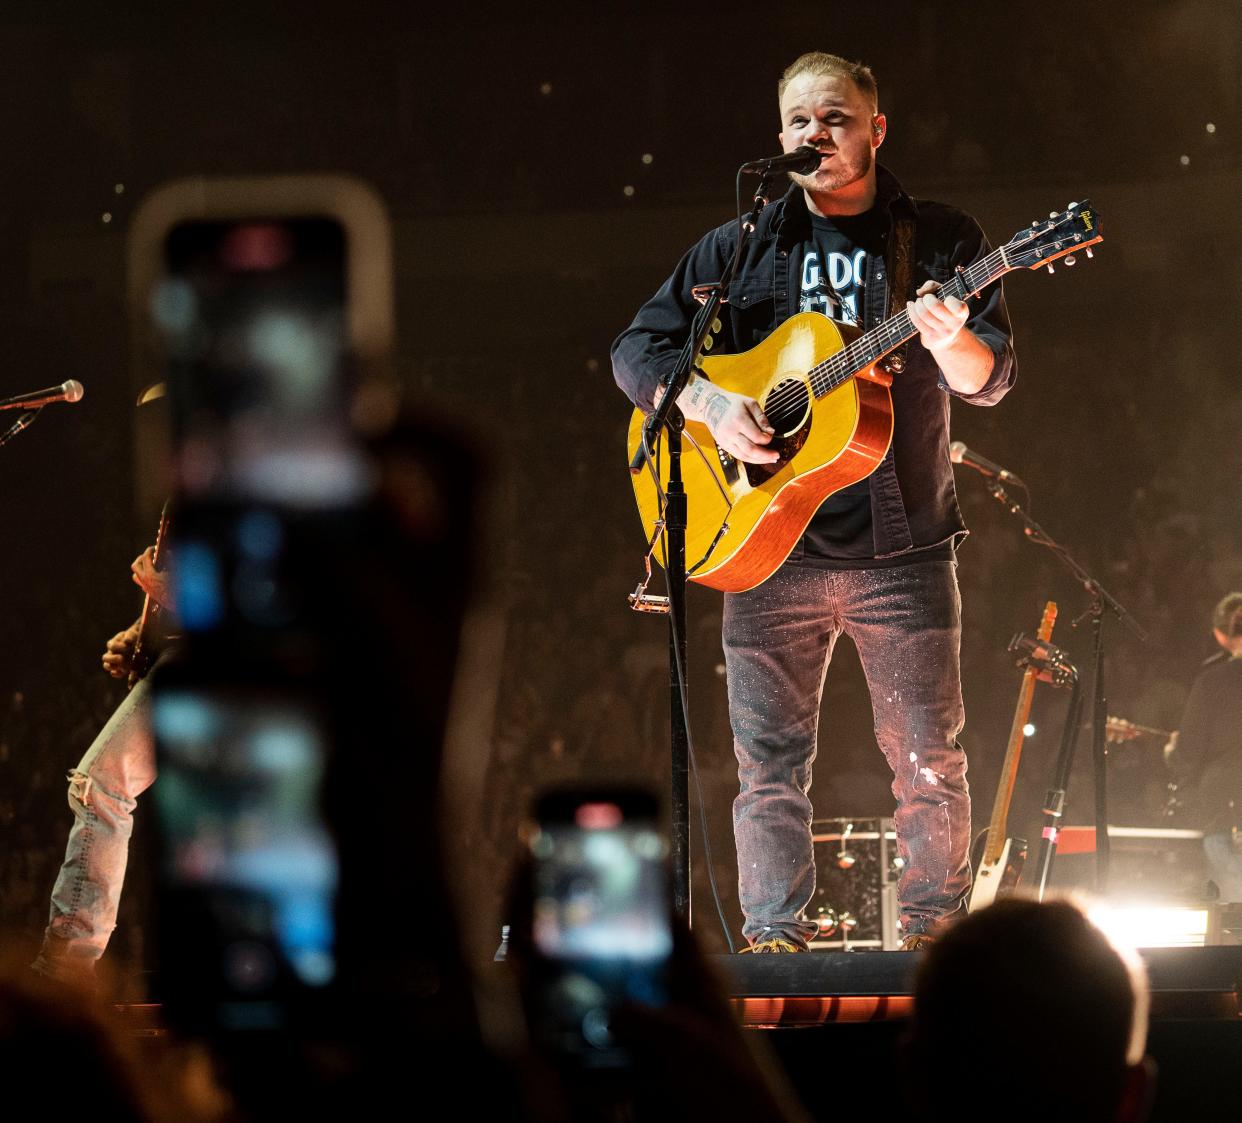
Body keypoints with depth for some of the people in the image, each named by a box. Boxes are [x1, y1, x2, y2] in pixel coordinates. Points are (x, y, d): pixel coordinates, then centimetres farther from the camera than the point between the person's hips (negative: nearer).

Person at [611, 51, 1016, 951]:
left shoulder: (941, 242, 5)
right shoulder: (737, 250, 10)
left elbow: (992, 378, -3)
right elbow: (638, 349, 10)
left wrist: (952, 344, -27)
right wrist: (710, 406, -10)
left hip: (902, 547, -1)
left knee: (930, 759, -1)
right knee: (770, 762, 0)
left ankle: (935, 927, 8)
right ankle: (775, 932, 5)